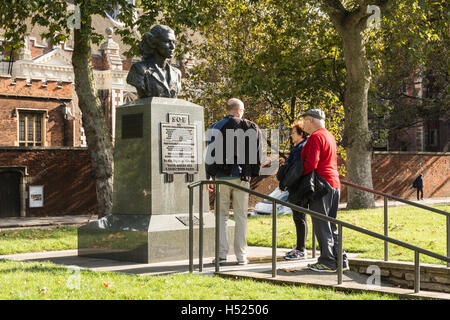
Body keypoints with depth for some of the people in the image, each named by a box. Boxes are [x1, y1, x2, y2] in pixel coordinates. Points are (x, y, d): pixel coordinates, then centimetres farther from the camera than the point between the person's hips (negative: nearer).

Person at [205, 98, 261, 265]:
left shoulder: (216, 127, 0)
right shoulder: (251, 127, 3)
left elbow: (211, 153, -2)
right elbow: (257, 153, 4)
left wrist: (209, 177, 3)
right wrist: (254, 174, 11)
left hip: (222, 176, -1)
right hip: (243, 177, 1)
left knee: (221, 215, 8)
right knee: (241, 216, 7)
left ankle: (221, 253, 2)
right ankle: (241, 255, 7)